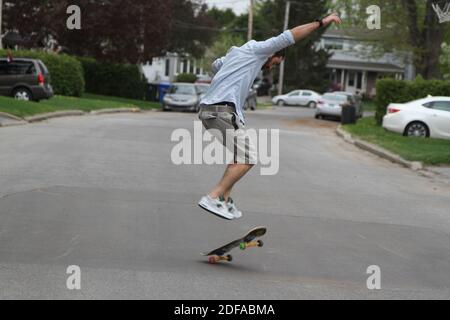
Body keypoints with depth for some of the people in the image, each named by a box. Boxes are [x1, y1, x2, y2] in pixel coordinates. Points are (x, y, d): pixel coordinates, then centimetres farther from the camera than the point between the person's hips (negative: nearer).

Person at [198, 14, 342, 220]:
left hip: (210, 110, 10)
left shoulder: (238, 53, 26)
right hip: (222, 110, -10)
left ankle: (225, 200, 16)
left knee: (241, 156, 18)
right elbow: (288, 37, -8)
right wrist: (321, 22, -5)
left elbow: (216, 65, 46)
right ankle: (212, 199, -12)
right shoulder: (256, 49, 1)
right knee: (247, 159, -9)